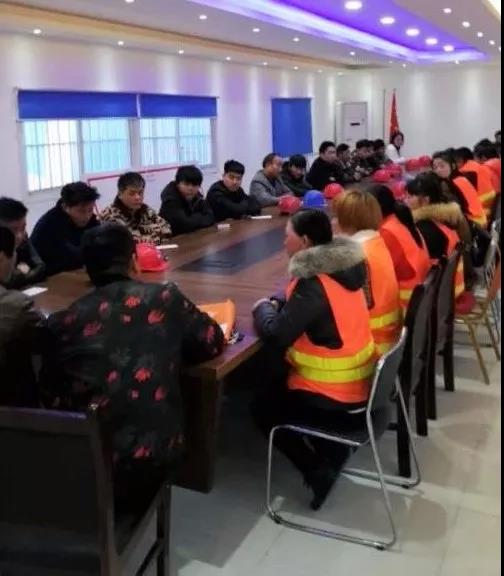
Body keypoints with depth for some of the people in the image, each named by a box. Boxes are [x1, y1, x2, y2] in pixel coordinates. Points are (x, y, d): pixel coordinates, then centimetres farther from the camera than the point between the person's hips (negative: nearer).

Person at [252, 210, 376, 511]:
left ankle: (318, 471, 7)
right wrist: (280, 304, 1)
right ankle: (334, 449, 22)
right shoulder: (343, 268, 2)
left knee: (265, 408, 14)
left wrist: (264, 308, -8)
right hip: (359, 386, 8)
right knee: (276, 385, 28)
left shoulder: (315, 284, -26)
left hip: (337, 402, -8)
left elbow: (276, 336, -27)